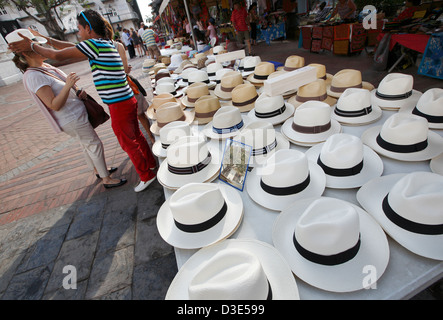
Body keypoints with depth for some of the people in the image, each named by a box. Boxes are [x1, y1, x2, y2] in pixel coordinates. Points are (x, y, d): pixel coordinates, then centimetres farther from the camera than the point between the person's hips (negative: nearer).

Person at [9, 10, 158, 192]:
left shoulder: (95, 44, -14)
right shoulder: (106, 44, 14)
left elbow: (58, 55, -10)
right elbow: (71, 47, 24)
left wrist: (32, 46, 5)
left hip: (120, 105, -9)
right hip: (127, 101, 9)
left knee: (128, 143, 3)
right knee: (136, 136, 20)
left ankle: (147, 175, 15)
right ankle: (151, 163, 35)